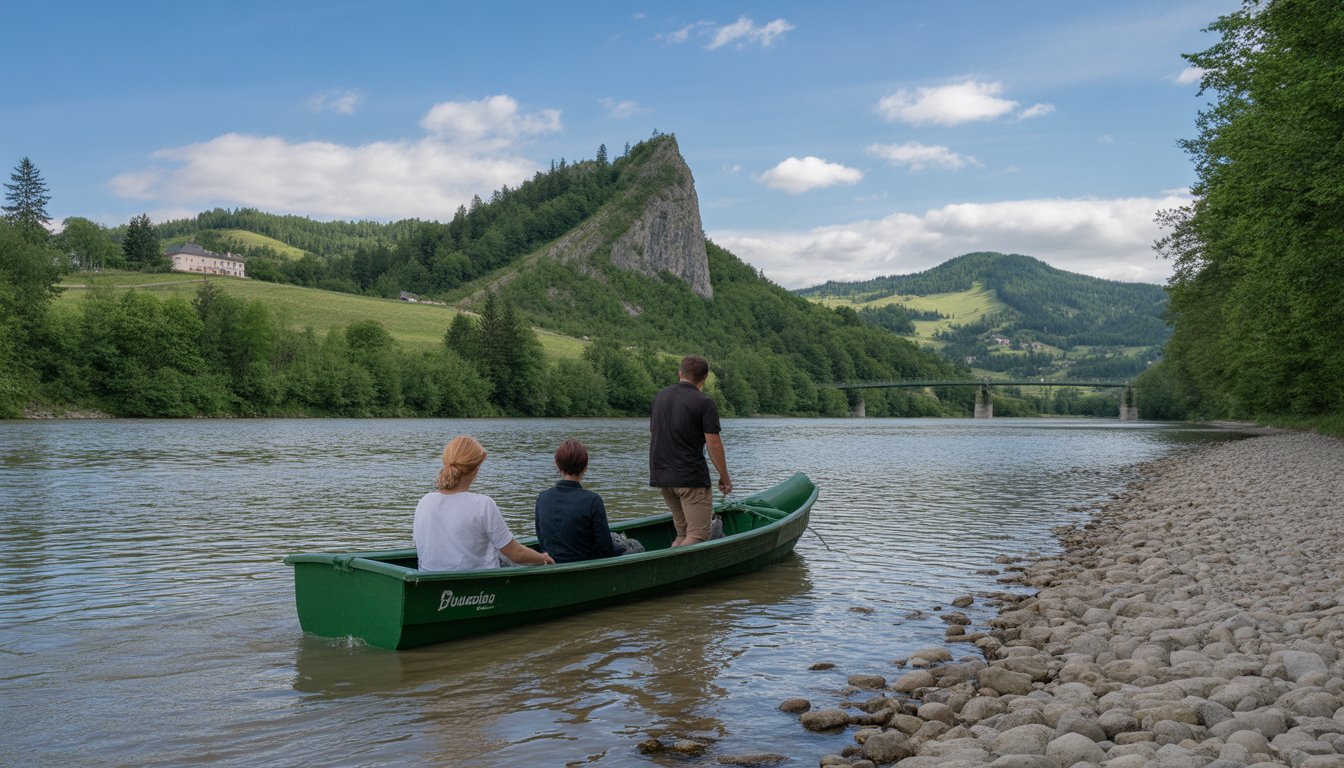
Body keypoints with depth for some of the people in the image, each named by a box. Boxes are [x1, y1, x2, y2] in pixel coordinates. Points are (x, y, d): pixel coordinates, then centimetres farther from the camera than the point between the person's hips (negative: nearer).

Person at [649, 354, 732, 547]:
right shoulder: (705, 403, -10)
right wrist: (724, 478, 0)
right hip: (692, 478, -7)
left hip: (660, 475, 7)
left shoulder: (659, 397, 10)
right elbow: (713, 444, -11)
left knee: (683, 533, 16)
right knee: (698, 535, -5)